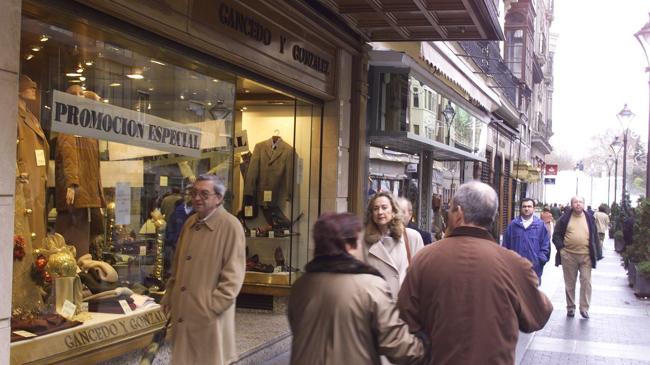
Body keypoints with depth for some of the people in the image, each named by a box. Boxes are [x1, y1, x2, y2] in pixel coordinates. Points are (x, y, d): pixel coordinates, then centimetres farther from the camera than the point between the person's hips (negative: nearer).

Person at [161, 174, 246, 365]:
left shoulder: (230, 226, -12)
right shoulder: (190, 223, 9)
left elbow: (233, 274, -14)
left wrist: (213, 306, -16)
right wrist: (169, 297, 14)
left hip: (209, 316, -6)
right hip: (183, 312, 7)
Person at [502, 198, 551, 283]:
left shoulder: (540, 225, 2)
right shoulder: (513, 224, 4)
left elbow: (545, 245, 4)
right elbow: (506, 245, 8)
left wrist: (540, 260, -5)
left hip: (534, 267, -1)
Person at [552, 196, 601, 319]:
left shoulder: (589, 218, 6)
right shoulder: (565, 218, 1)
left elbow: (594, 236, 10)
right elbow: (556, 235, 6)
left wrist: (596, 254, 6)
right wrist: (561, 247, -6)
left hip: (586, 256, 1)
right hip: (568, 255, 0)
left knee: (586, 282, -4)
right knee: (569, 283, 8)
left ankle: (584, 308, 4)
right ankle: (570, 307, 19)